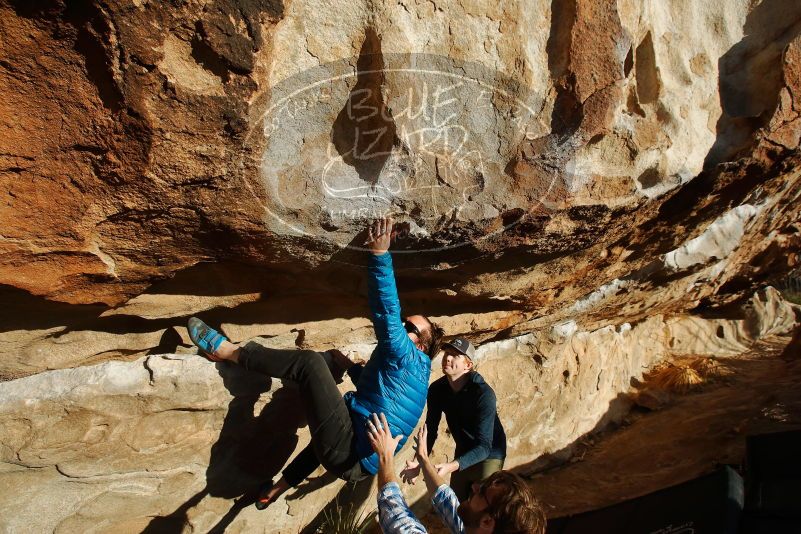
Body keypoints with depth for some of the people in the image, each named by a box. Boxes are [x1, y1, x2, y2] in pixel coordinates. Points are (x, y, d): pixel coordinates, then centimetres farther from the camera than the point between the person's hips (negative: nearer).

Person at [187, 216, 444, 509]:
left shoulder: (408, 357, -7)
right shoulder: (415, 371, 20)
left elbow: (387, 314, -24)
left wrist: (379, 254, -29)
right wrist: (349, 365, 30)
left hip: (350, 456, -10)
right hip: (360, 461, 10)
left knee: (310, 362, -14)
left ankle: (228, 351, -1)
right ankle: (276, 490, 54)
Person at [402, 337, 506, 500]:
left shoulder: (483, 394, -30)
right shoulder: (437, 389, -14)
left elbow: (484, 446, -33)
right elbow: (430, 431, -9)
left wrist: (451, 466, -46)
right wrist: (418, 463, -24)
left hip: (489, 454, -5)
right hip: (463, 454, 5)